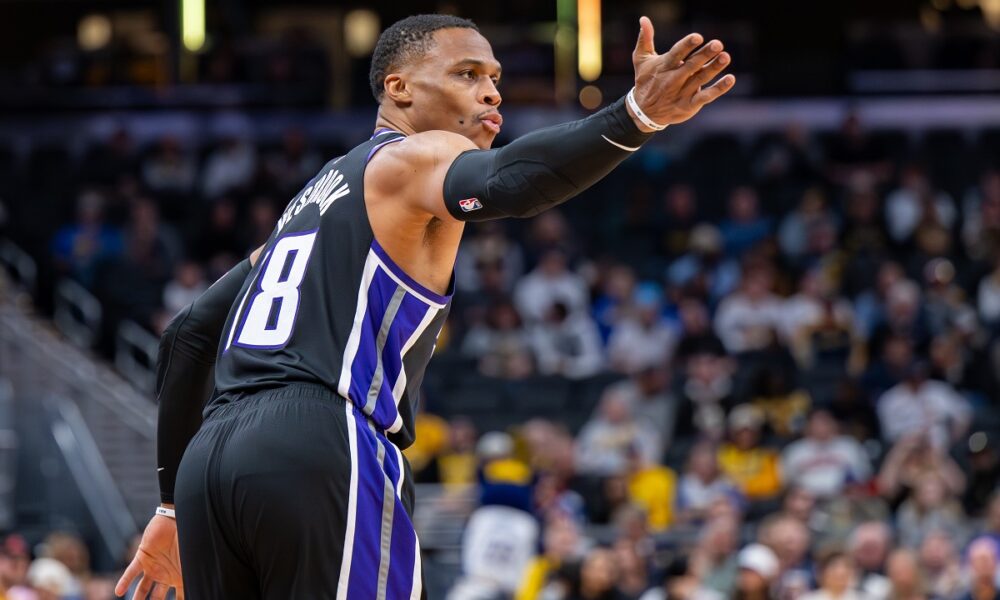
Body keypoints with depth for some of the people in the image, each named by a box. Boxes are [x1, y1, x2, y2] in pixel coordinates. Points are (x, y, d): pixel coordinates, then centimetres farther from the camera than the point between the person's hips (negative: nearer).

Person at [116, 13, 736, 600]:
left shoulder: (313, 197, 30)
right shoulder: (416, 158, 5)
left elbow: (189, 335, 29)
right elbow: (501, 183, -21)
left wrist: (175, 505, 33)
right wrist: (635, 117, -36)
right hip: (322, 448, -9)